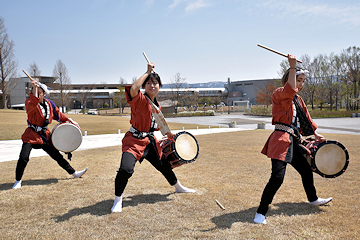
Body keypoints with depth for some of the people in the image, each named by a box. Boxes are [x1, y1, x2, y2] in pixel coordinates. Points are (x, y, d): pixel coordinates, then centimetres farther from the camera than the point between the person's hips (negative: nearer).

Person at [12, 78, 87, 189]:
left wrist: (70, 121, 13)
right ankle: (18, 181, 5)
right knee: (23, 158, -17)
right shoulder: (29, 102, -12)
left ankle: (74, 173, 24)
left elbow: (58, 113, 17)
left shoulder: (49, 103, 3)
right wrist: (34, 87, -39)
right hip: (31, 135, -4)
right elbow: (33, 104, -37)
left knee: (57, 156, 12)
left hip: (45, 135, 4)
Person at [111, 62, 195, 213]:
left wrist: (168, 133, 18)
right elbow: (133, 88, -38)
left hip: (150, 141, 7)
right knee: (126, 169, -27)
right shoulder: (140, 99, -14)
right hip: (134, 141, -7)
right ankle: (118, 200, -4)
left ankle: (178, 187, 50)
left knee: (163, 165, 24)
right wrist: (147, 72, -28)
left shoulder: (157, 106, 9)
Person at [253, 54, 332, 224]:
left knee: (306, 170, 23)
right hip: (281, 141, -9)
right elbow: (290, 89, -30)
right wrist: (292, 67, -30)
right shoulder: (279, 94, -7)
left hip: (294, 142, 9)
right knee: (277, 177, -18)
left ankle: (313, 199, 49)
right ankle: (261, 213, -10)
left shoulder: (298, 99, 19)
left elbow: (305, 118, 28)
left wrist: (315, 134, 30)